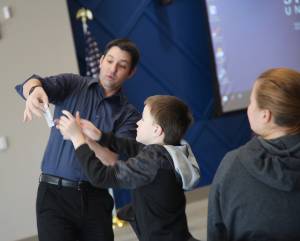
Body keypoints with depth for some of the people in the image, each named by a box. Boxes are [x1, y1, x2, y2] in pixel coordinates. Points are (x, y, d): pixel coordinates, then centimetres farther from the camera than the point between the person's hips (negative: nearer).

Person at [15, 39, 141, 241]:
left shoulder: (129, 115, 5)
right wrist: (34, 89, -37)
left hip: (95, 198, 1)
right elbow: (28, 85, -12)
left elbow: (115, 161, -10)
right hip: (55, 193, -1)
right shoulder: (72, 85, 6)